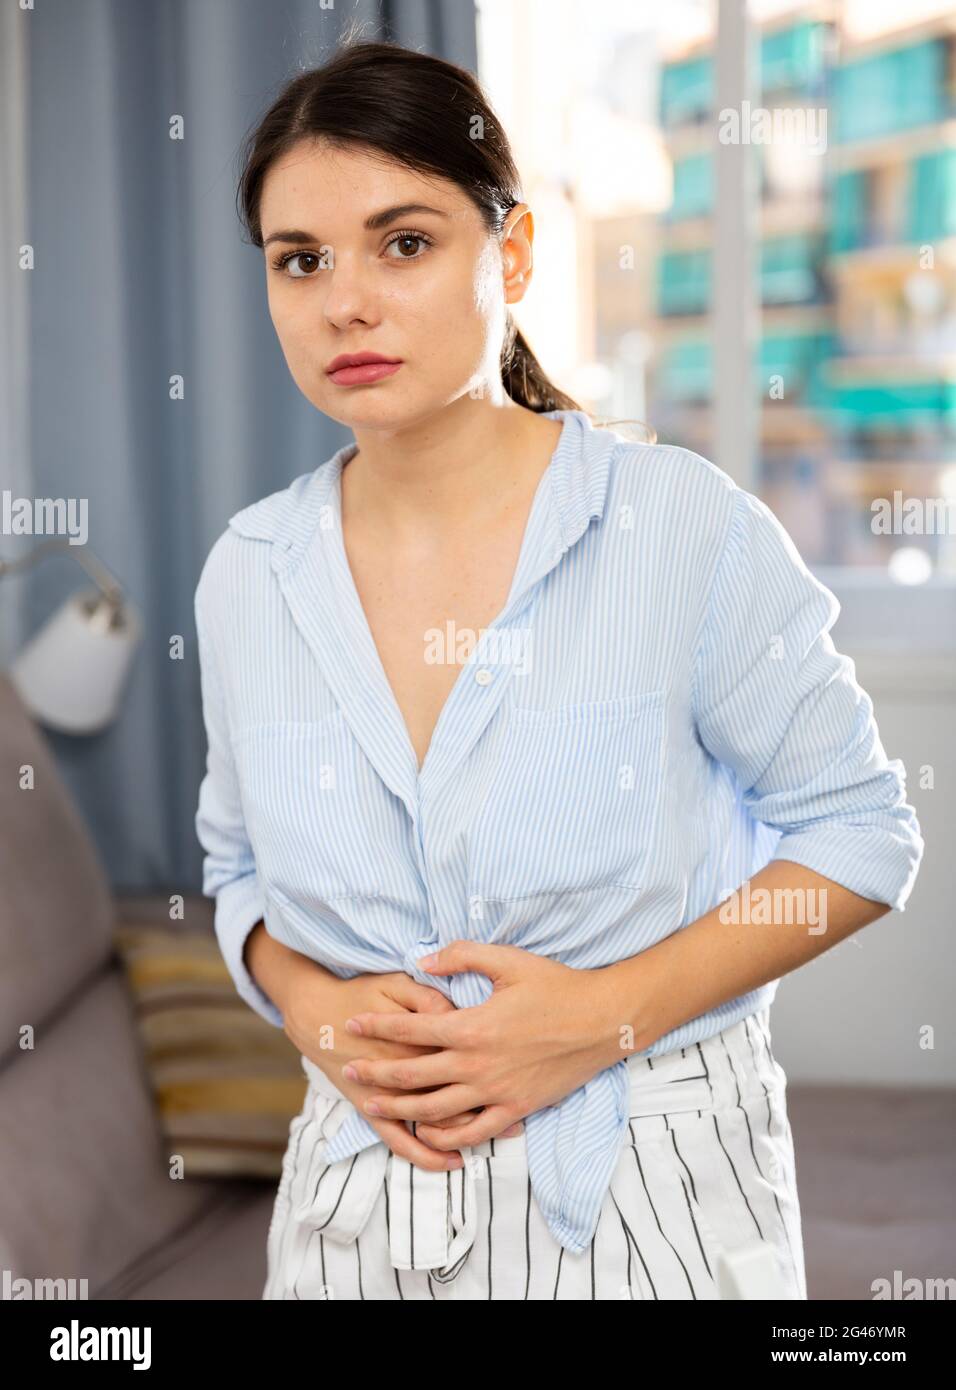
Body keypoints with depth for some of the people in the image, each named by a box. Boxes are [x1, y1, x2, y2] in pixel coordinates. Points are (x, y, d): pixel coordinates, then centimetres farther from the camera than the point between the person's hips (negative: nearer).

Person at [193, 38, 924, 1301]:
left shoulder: (689, 528, -13)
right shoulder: (246, 577, -2)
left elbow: (860, 831, -6)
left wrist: (608, 1011, -16)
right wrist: (313, 1010, -9)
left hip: (644, 1190, -2)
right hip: (359, 1186, 3)